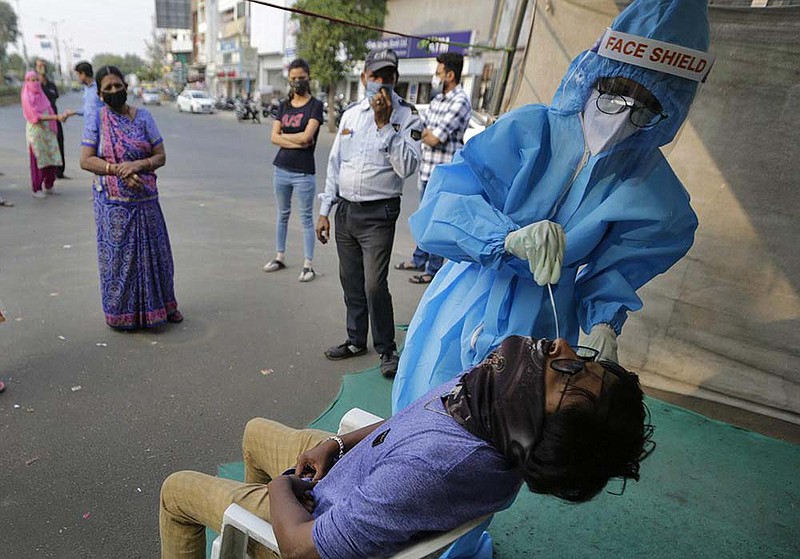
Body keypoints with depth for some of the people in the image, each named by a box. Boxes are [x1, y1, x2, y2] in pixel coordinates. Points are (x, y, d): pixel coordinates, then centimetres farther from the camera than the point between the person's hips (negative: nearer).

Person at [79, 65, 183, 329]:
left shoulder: (143, 117, 3)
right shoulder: (96, 121, -1)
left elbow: (161, 156, 0)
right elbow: (85, 160, -7)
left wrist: (138, 164, -18)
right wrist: (118, 170, -19)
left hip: (145, 199, 2)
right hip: (112, 201, -1)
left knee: (152, 251, 8)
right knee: (117, 254, 5)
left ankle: (160, 305, 24)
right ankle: (121, 312, 20)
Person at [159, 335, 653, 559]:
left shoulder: (435, 467, -46)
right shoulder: (499, 411, -22)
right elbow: (413, 420, -1)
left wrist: (280, 486, -12)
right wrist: (339, 442, -6)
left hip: (314, 514, -6)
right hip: (343, 462, 6)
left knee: (177, 488, 15)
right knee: (256, 430, 30)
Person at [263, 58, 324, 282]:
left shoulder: (315, 105, -3)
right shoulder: (284, 106, 12)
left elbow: (306, 136, -16)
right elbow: (274, 137, 1)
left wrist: (283, 136, -2)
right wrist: (296, 142, -13)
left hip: (303, 171, -5)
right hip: (282, 169, 6)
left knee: (306, 218, 0)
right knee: (283, 214, 15)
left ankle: (308, 265, 6)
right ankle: (280, 257, 27)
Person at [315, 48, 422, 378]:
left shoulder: (407, 117, -4)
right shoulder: (351, 114, 12)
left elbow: (407, 167, -18)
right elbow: (334, 164, 14)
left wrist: (384, 124, -19)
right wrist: (325, 211, 11)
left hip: (378, 214, -5)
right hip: (345, 210, 6)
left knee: (374, 285, -10)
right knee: (351, 282, 13)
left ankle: (387, 349, 10)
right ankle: (356, 340, 31)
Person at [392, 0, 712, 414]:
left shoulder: (648, 187, -4)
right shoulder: (529, 131, -15)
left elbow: (612, 270, 0)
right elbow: (440, 205, -23)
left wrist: (602, 323, -20)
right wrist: (510, 237, -40)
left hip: (539, 340, 2)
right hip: (464, 324, -1)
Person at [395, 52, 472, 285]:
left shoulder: (460, 101, -14)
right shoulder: (438, 98, 13)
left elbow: (434, 138, -19)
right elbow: (420, 127, 16)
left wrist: (425, 133, -2)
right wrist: (429, 133, -4)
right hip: (427, 168, 9)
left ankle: (433, 270, 13)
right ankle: (419, 260, 34)